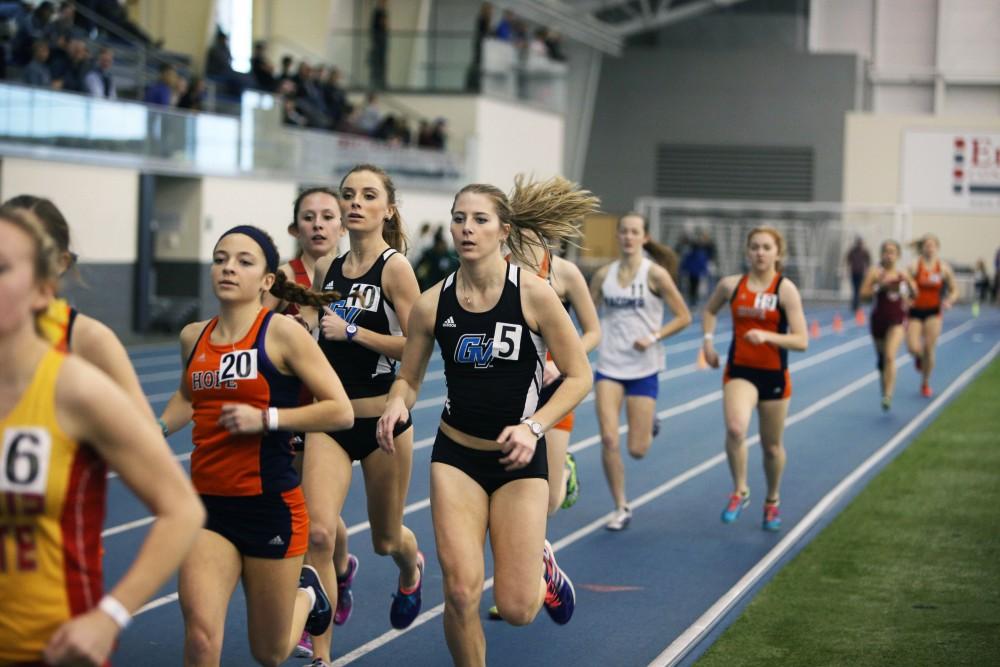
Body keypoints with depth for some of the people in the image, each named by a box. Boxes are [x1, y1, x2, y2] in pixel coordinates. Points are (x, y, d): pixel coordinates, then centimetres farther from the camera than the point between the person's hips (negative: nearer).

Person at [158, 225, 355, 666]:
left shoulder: (282, 333, -10)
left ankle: (306, 594, 45)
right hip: (207, 504, 3)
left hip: (271, 506, -3)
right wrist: (155, 430, 11)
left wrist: (265, 418, -19)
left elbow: (341, 411, -13)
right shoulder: (193, 337, 5)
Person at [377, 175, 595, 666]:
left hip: (519, 459, -2)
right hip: (456, 456, 2)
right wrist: (397, 403, -16)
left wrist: (533, 427, -21)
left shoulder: (533, 294, -13)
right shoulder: (432, 304, -5)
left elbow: (578, 376, -7)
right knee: (461, 592, -11)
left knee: (516, 609, -3)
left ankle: (542, 565, 34)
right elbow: (408, 380, 7)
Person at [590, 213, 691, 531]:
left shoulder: (655, 274, -5)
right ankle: (621, 508, 4)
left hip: (643, 368, -2)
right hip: (608, 367, 2)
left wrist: (654, 337, -16)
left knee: (637, 450, 0)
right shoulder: (604, 275, 4)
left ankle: (648, 428, 38)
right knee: (609, 439, -12)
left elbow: (683, 317, -3)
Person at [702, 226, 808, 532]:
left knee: (772, 446, 13)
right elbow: (709, 311, 20)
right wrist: (708, 340, 4)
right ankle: (739, 491, -7)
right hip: (739, 372, 0)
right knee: (735, 429, -28)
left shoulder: (786, 290, -10)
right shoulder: (731, 285, -2)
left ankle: (772, 501, 38)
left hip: (774, 376, 0)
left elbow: (801, 341, -14)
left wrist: (767, 336, -28)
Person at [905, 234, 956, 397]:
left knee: (929, 350, -1)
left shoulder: (944, 268, -1)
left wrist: (949, 301, -13)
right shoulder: (914, 266, -7)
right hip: (915, 311, -1)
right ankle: (918, 358, 27)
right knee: (913, 348, -13)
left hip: (933, 312, 1)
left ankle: (925, 384, 19)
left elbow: (954, 291, 6)